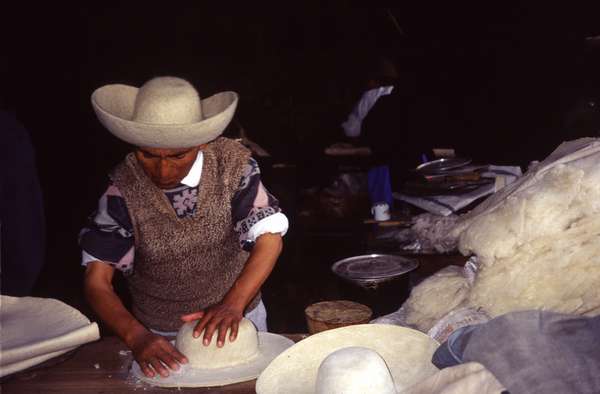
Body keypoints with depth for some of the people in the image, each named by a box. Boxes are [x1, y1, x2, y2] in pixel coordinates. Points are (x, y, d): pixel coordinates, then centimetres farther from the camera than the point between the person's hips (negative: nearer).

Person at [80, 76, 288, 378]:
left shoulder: (231, 164, -18)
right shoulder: (123, 191, -19)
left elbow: (269, 237, -17)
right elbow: (97, 280, -15)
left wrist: (234, 304, -30)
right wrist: (136, 337, -31)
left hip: (238, 319, 2)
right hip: (161, 336, -1)